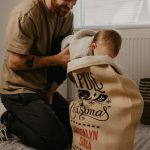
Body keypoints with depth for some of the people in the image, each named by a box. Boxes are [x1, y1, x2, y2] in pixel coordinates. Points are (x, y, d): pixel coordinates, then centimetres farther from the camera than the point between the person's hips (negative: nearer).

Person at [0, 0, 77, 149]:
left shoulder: (67, 15, -1)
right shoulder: (26, 14, -23)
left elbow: (66, 52, 4)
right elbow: (15, 62, -22)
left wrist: (53, 87, -10)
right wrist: (56, 59, -20)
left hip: (45, 89, 8)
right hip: (19, 91, -8)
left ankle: (23, 118, 19)